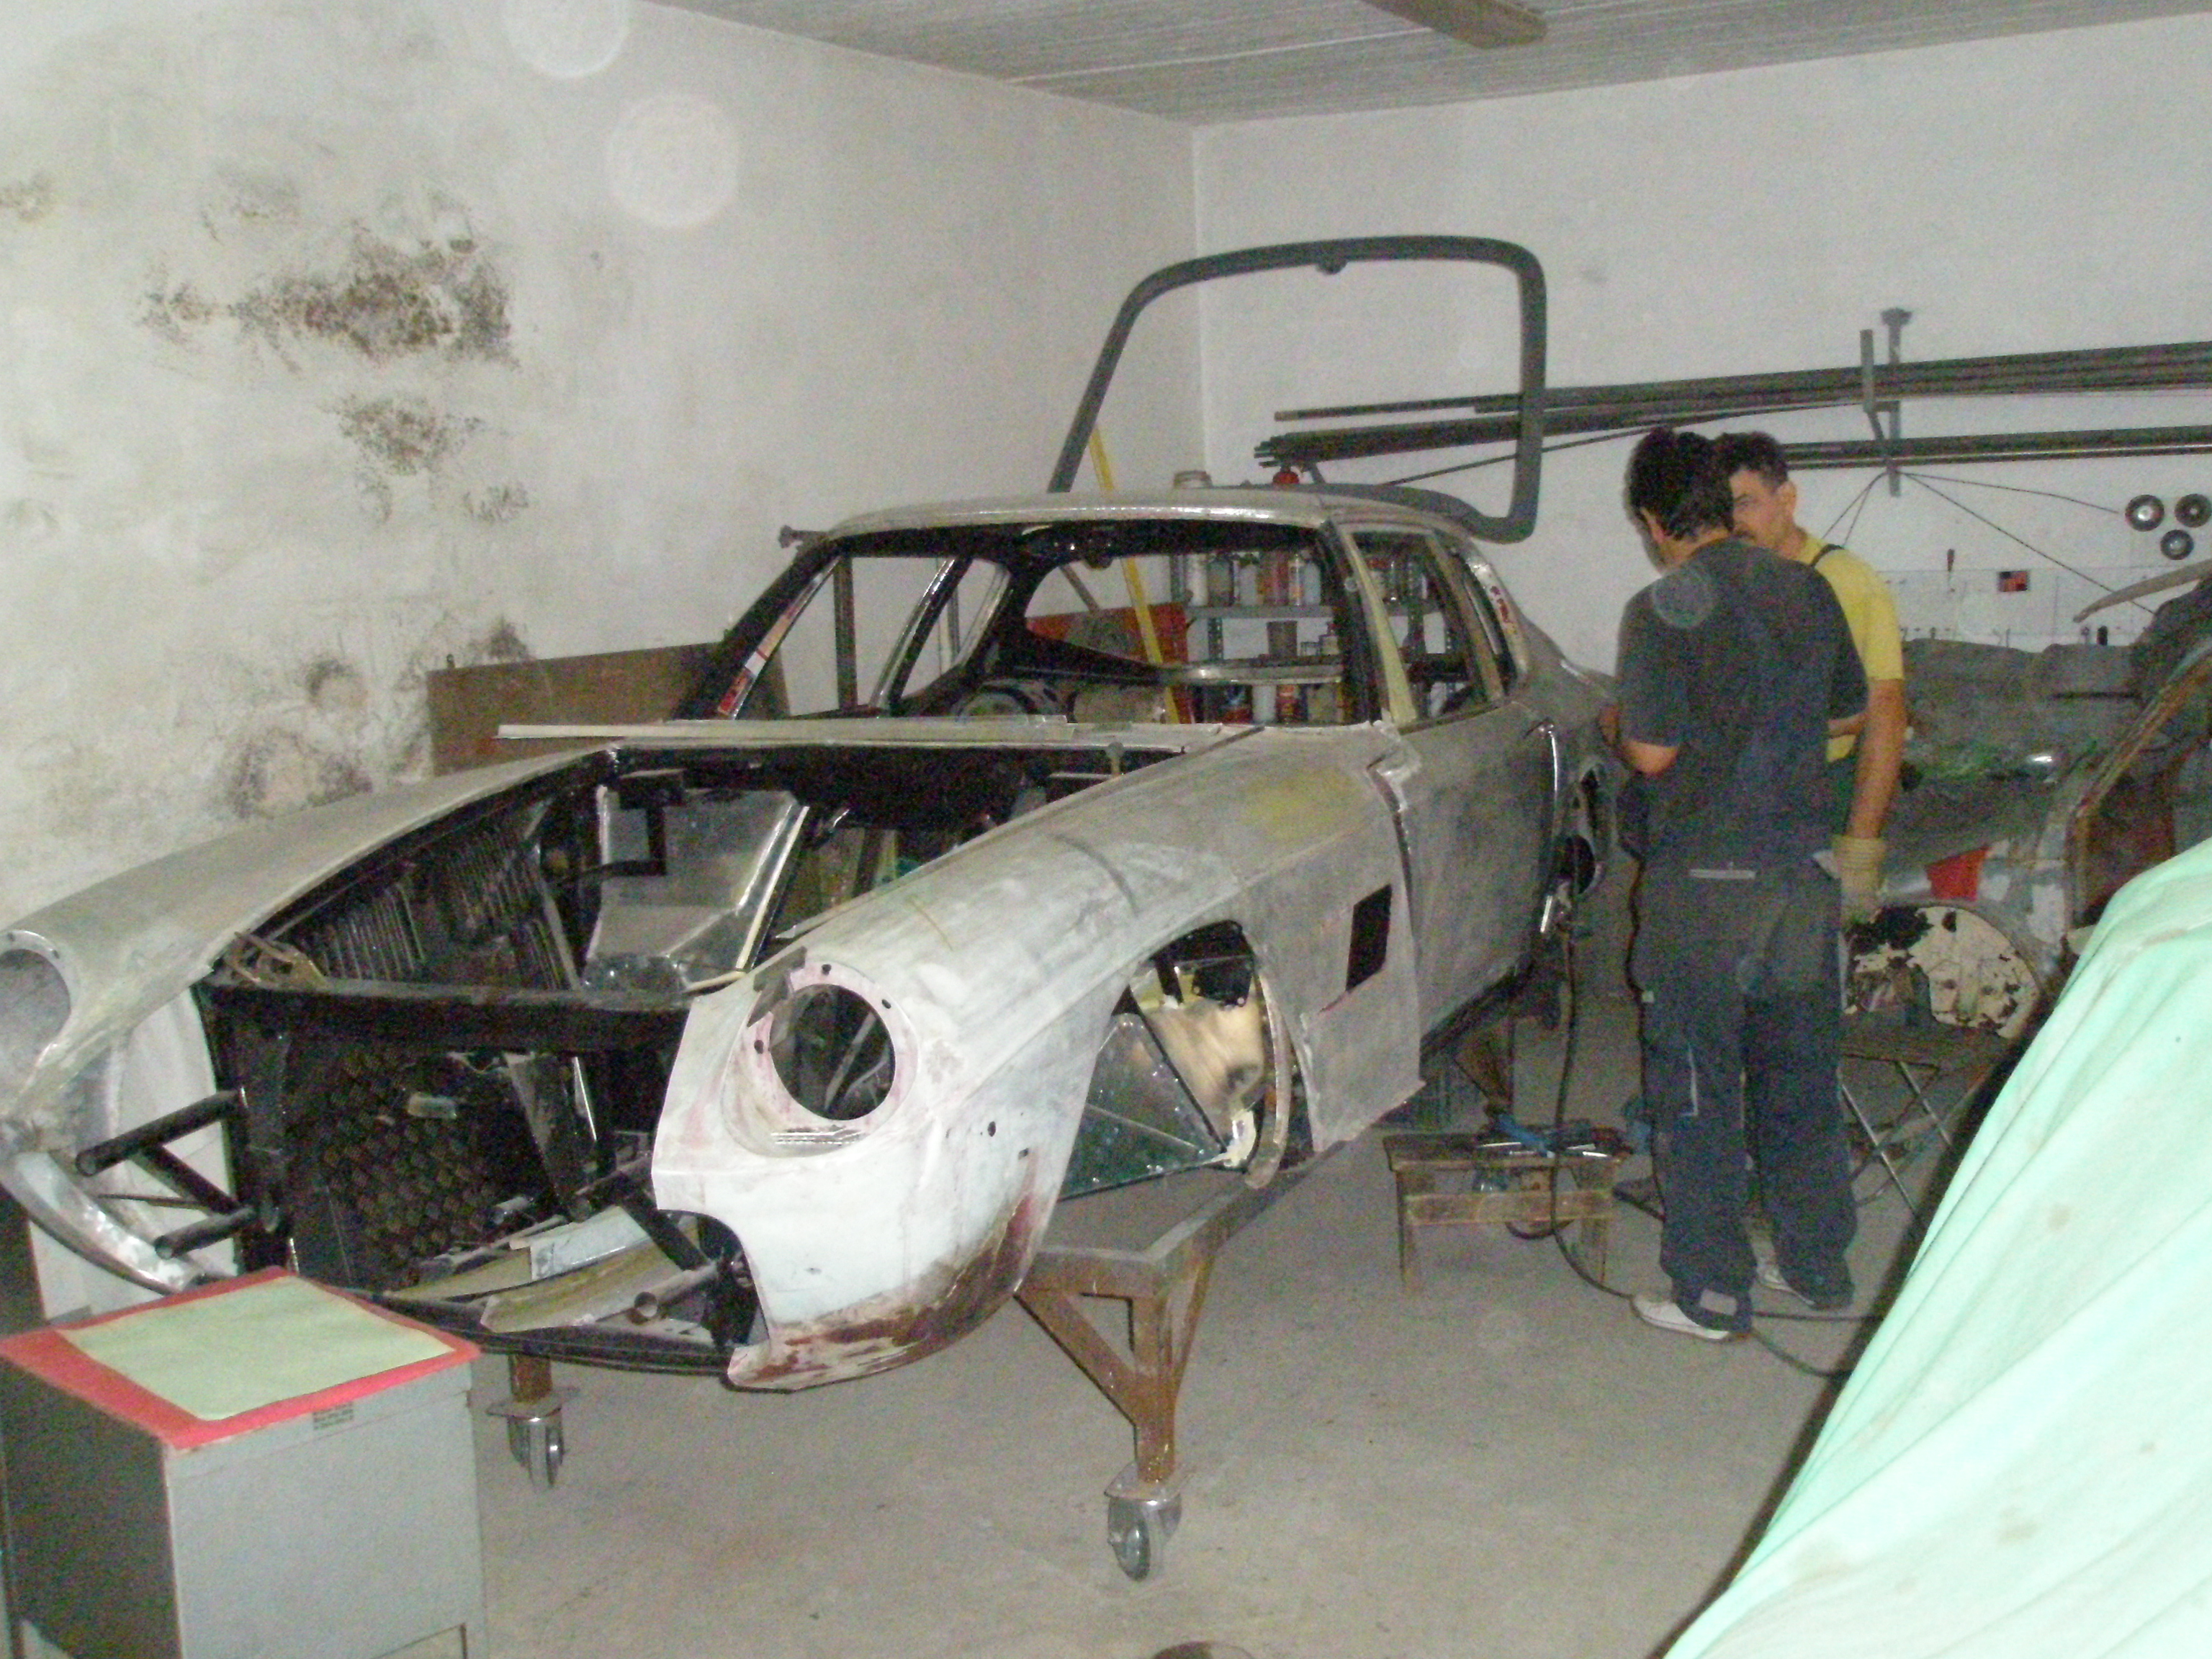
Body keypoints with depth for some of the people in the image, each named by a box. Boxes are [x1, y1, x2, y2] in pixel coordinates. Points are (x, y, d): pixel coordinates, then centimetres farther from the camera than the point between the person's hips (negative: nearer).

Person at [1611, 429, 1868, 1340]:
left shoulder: (1662, 611, -14)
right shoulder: (1807, 590, 5)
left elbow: (1652, 752, -15)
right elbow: (1848, 712, 15)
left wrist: (1616, 729, 6)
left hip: (1703, 877, -6)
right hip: (1800, 869, 6)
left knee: (1697, 1089, 4)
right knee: (1799, 1072, 17)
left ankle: (1711, 1292, 10)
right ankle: (1820, 1264, 28)